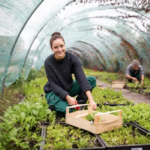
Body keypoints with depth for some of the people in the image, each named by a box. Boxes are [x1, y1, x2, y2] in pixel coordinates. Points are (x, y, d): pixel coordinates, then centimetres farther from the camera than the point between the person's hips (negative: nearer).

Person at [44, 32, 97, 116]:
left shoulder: (72, 58, -17)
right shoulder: (48, 62, -21)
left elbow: (81, 78, -27)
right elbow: (53, 84, -20)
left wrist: (91, 100, -37)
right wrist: (68, 97, -34)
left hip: (69, 89, 3)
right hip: (54, 92, -3)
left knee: (92, 80, -17)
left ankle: (79, 105, -9)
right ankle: (54, 104, 3)